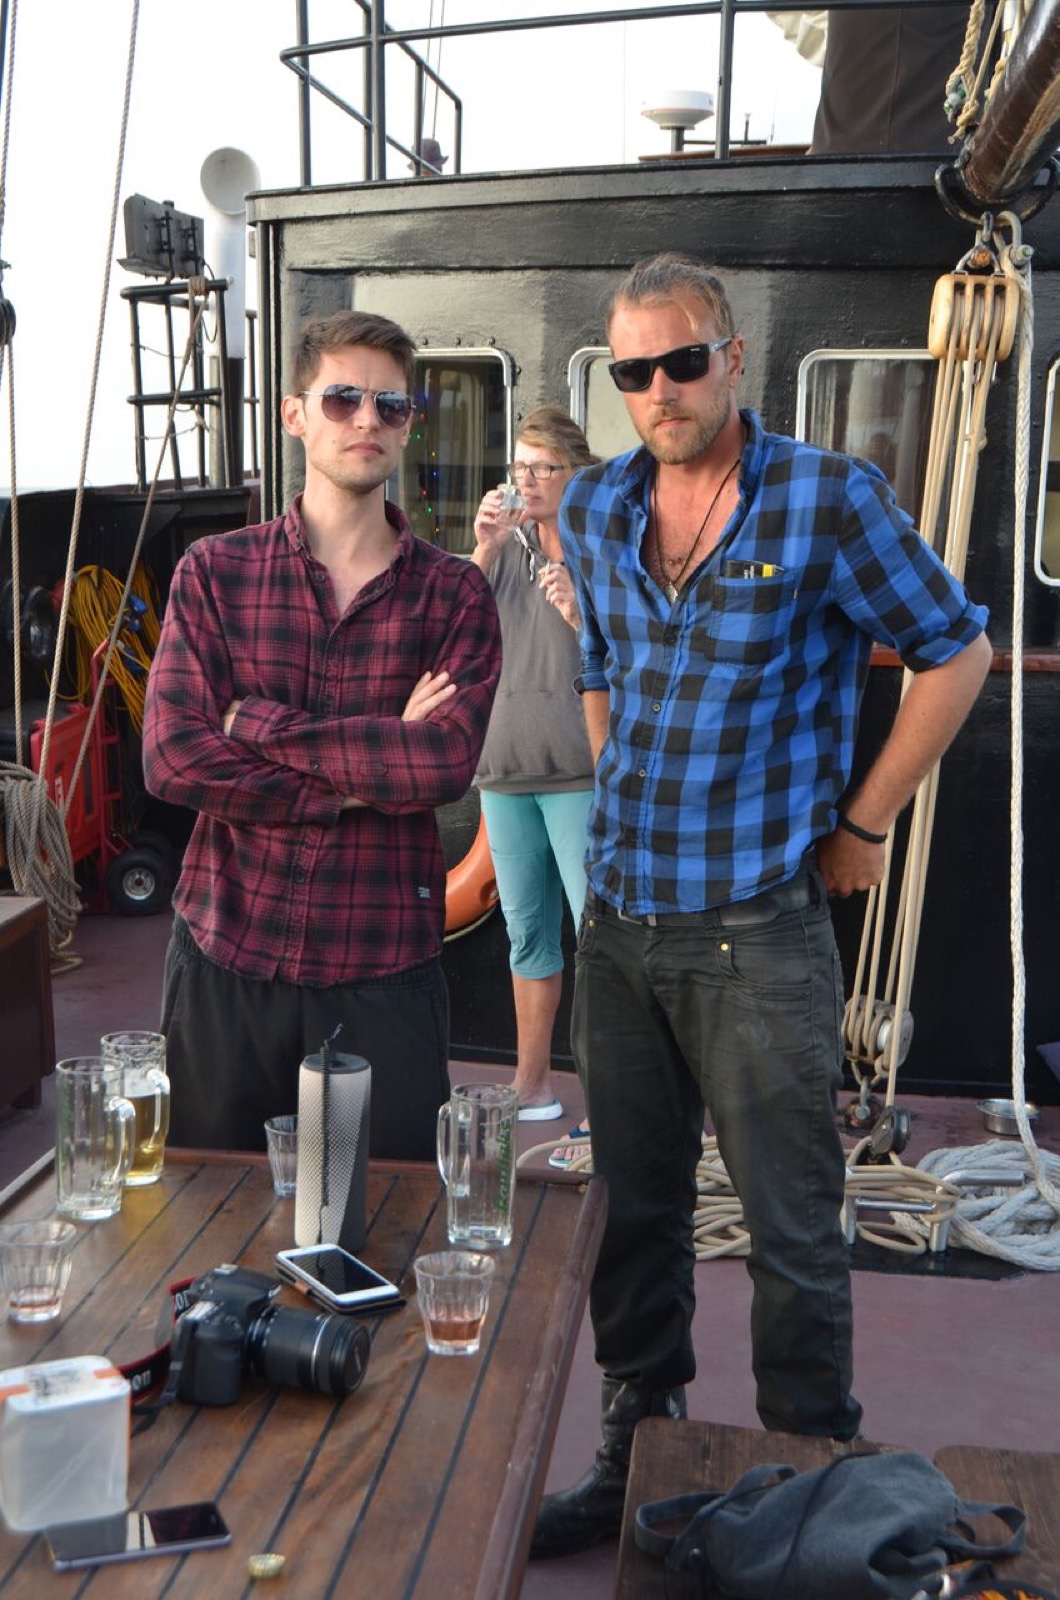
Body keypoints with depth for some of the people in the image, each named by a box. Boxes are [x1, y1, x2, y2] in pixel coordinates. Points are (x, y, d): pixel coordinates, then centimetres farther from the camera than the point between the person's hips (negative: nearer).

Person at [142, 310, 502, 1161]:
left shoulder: (455, 595, 1)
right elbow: (173, 759, -10)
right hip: (225, 954, 1)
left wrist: (262, 727, -14)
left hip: (384, 969, 0)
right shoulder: (214, 572, 2)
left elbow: (449, 761, -15)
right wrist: (370, 776, -14)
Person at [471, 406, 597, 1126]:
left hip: (580, 773, -5)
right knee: (528, 933, 13)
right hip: (506, 768, 5)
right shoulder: (508, 546, 12)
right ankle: (532, 1085, 25)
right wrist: (485, 551, -12)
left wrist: (580, 617, -20)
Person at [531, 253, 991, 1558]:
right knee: (632, 1212, 16)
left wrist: (863, 823, 0)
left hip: (758, 931, -5)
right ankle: (638, 1460, 34)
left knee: (791, 1231, 6)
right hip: (618, 923, 5)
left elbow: (956, 654, 0)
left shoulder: (827, 500, -9)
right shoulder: (593, 509, 7)